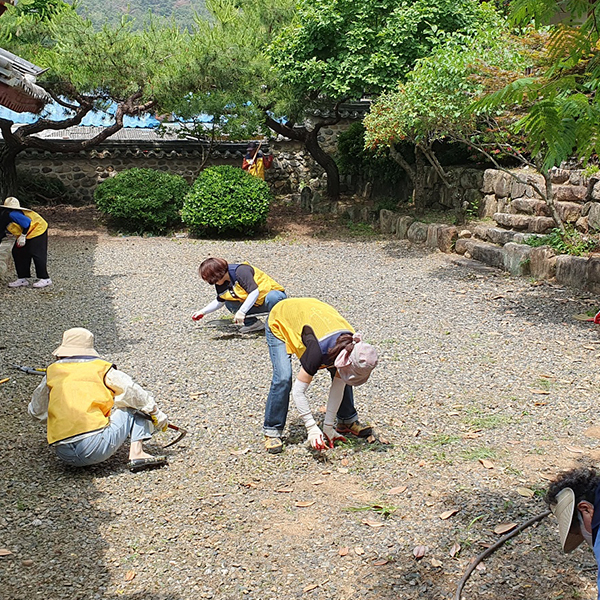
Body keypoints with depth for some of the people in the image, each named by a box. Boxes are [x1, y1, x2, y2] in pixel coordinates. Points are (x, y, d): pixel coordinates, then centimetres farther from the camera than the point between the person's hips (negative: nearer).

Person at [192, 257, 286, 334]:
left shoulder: (240, 271, -26)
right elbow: (219, 302, 21)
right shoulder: (221, 286, 2)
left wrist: (242, 312, -36)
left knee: (271, 298, -42)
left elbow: (254, 291, -33)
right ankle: (253, 323, -1)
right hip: (256, 305, 8)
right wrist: (203, 312, 16)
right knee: (229, 303, -7)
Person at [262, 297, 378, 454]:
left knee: (341, 378, -2)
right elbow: (298, 391, -36)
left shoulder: (352, 348, -25)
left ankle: (347, 421, 18)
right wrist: (312, 428, -36)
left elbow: (338, 387, -15)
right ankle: (272, 432, -9)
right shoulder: (319, 350, -44)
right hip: (279, 323, -5)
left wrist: (328, 426, -13)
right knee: (283, 378, -24)